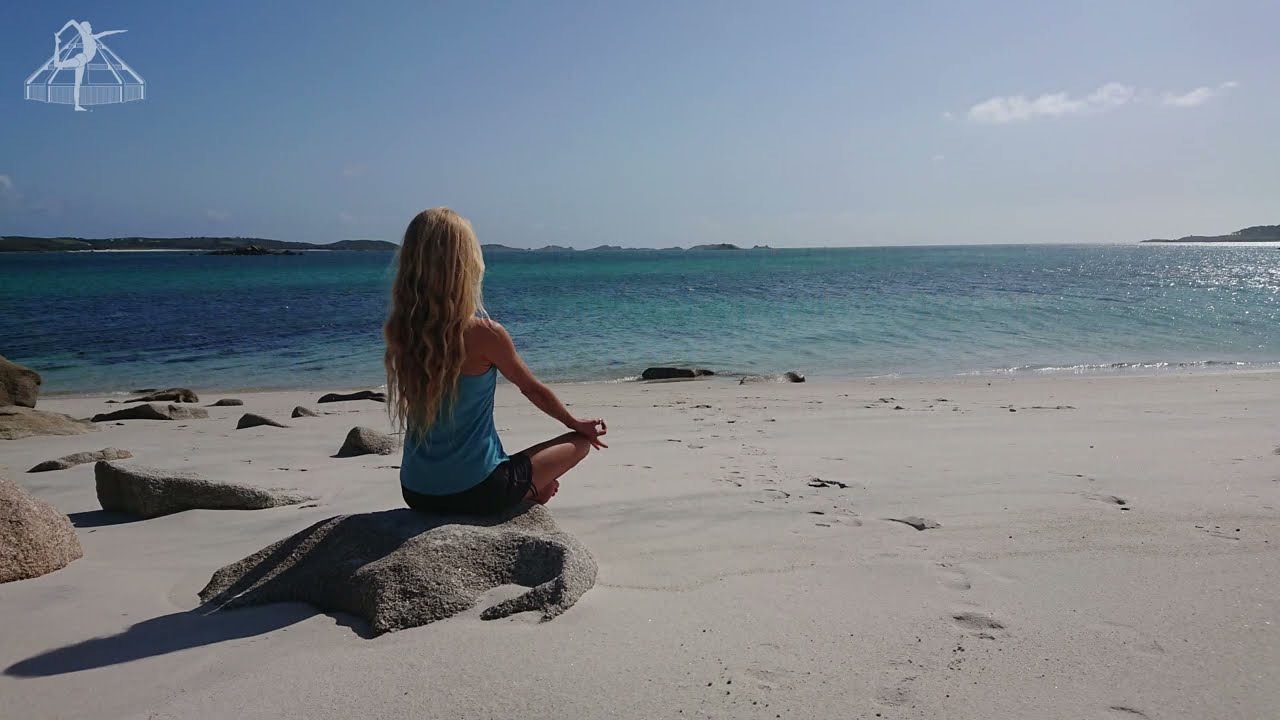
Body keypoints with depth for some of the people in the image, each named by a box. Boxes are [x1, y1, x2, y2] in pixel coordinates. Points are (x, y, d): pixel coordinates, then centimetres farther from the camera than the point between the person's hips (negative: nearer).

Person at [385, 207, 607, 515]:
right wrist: (575, 423, 14)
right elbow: (534, 389, -1)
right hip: (475, 492, -6)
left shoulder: (399, 332, -7)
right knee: (580, 442, 13)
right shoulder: (484, 333, -20)